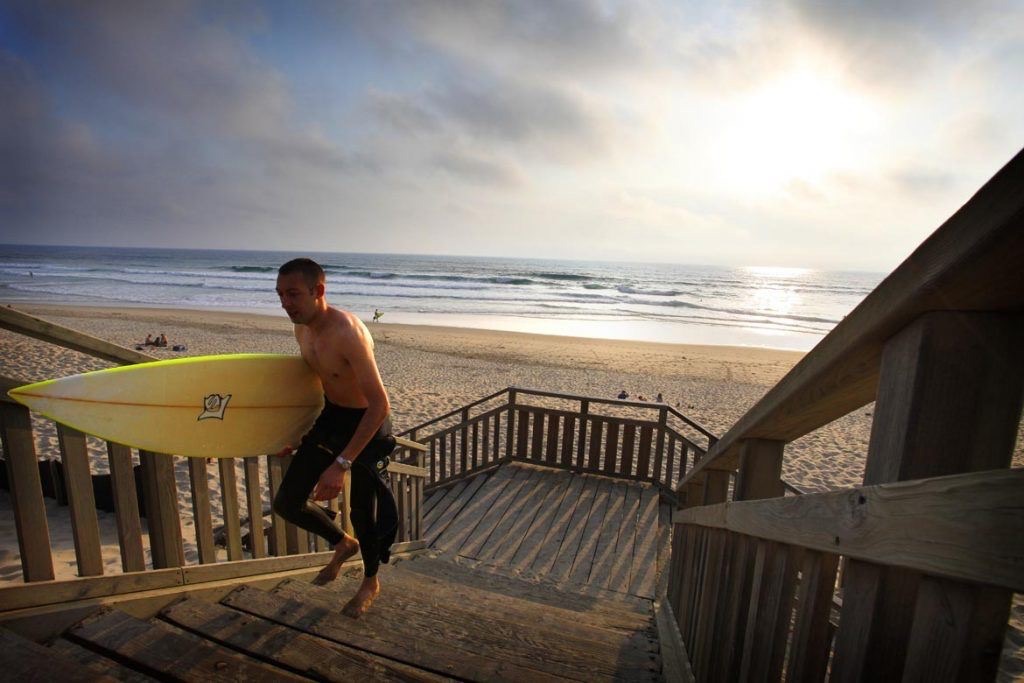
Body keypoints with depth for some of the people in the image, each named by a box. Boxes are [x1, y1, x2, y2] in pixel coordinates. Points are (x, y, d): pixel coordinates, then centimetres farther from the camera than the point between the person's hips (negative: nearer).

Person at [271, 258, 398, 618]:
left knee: (362, 514, 8)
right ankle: (343, 544, 38)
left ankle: (370, 582, 40)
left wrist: (341, 464, -35)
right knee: (287, 503, 9)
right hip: (330, 417, 8)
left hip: (367, 424, -7)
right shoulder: (303, 329, -4)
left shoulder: (347, 333, -31)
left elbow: (380, 405, -34)